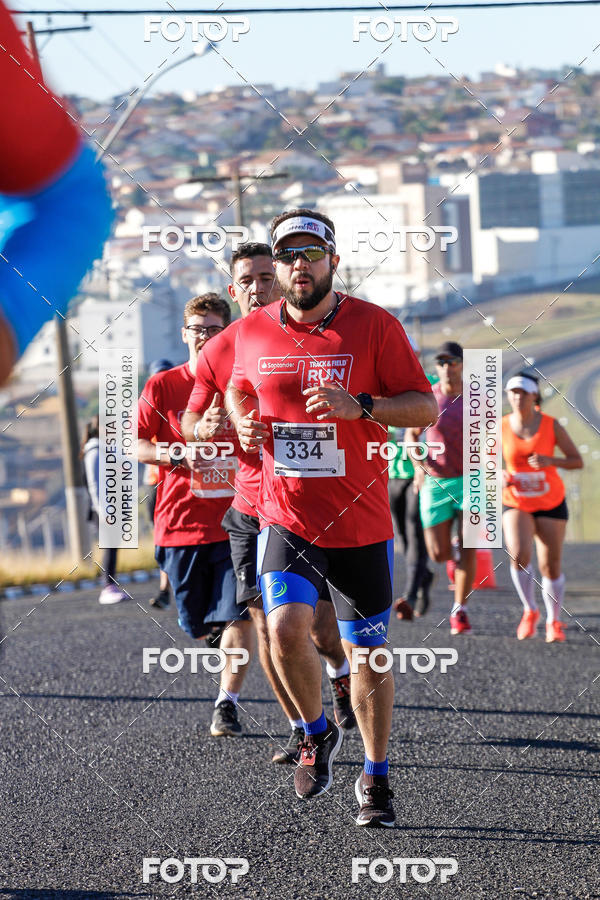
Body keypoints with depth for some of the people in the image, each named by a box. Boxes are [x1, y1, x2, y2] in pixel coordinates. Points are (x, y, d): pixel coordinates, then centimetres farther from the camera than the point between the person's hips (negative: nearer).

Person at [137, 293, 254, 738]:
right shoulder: (163, 386, 3)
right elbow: (135, 445, 2)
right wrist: (176, 455, -14)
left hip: (237, 521, -1)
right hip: (181, 522, 1)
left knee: (238, 616, -14)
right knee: (197, 625, 8)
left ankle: (228, 702, -6)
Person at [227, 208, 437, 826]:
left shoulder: (374, 326, -5)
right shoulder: (253, 333, 4)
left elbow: (425, 407, -5)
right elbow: (237, 389, 24)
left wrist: (358, 406, -21)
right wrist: (243, 423, 1)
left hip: (361, 523, -1)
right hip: (285, 516, 1)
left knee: (366, 653, 7)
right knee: (285, 626, -21)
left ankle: (375, 777, 25)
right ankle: (317, 733, 7)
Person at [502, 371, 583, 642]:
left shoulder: (551, 425, -9)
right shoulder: (501, 427, -6)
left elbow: (577, 461, -8)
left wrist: (550, 460, -26)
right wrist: (500, 475, -14)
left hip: (551, 504, 0)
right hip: (516, 504, 0)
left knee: (550, 566, 0)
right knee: (519, 555, -24)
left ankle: (554, 621, 24)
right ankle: (530, 611, -1)